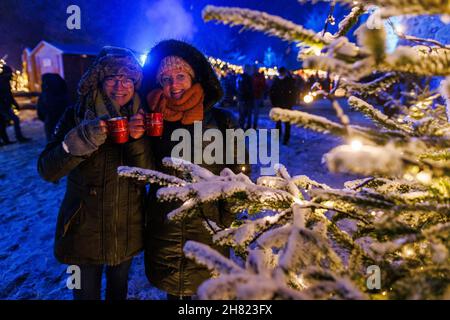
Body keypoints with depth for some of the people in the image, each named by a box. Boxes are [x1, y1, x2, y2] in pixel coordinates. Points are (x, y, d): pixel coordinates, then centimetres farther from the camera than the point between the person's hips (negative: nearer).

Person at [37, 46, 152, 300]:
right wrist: (83, 138, -35)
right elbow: (48, 171, -19)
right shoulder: (77, 115, -11)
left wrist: (137, 141, -30)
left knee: (119, 290, 24)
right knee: (87, 293, 15)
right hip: (85, 230, -2)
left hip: (128, 230, 2)